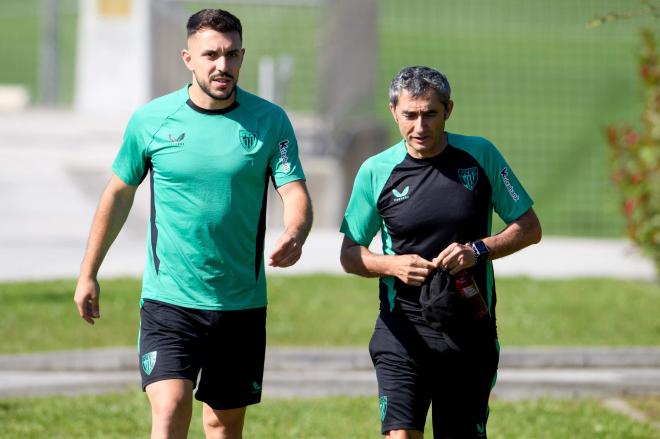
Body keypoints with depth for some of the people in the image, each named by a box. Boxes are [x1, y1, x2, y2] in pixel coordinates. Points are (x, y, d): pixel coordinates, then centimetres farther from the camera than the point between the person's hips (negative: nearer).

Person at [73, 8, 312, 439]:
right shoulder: (150, 120, -1)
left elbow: (296, 194, -7)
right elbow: (119, 194, 11)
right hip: (169, 300, -2)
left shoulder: (270, 121, -1)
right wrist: (88, 273, 15)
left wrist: (294, 235, -31)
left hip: (242, 303, 2)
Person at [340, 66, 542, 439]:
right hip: (403, 330, -1)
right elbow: (349, 254, 8)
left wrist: (479, 250, -12)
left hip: (471, 334, 1)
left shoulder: (480, 156, 1)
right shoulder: (376, 171, 0)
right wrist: (392, 265, -12)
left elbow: (529, 228, 6)